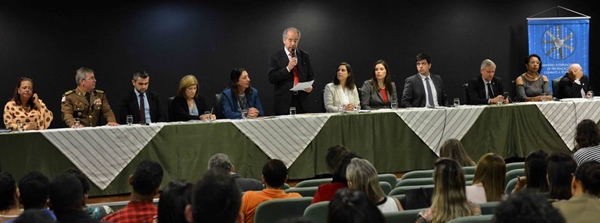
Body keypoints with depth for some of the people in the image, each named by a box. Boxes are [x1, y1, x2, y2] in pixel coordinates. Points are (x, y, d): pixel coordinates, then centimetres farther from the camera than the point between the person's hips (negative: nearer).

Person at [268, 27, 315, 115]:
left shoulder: (304, 56, 11)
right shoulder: (275, 57, 2)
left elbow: (311, 76, 15)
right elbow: (271, 78, -6)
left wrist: (310, 86, -6)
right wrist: (288, 68, -14)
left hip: (302, 102, 3)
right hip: (284, 102, -3)